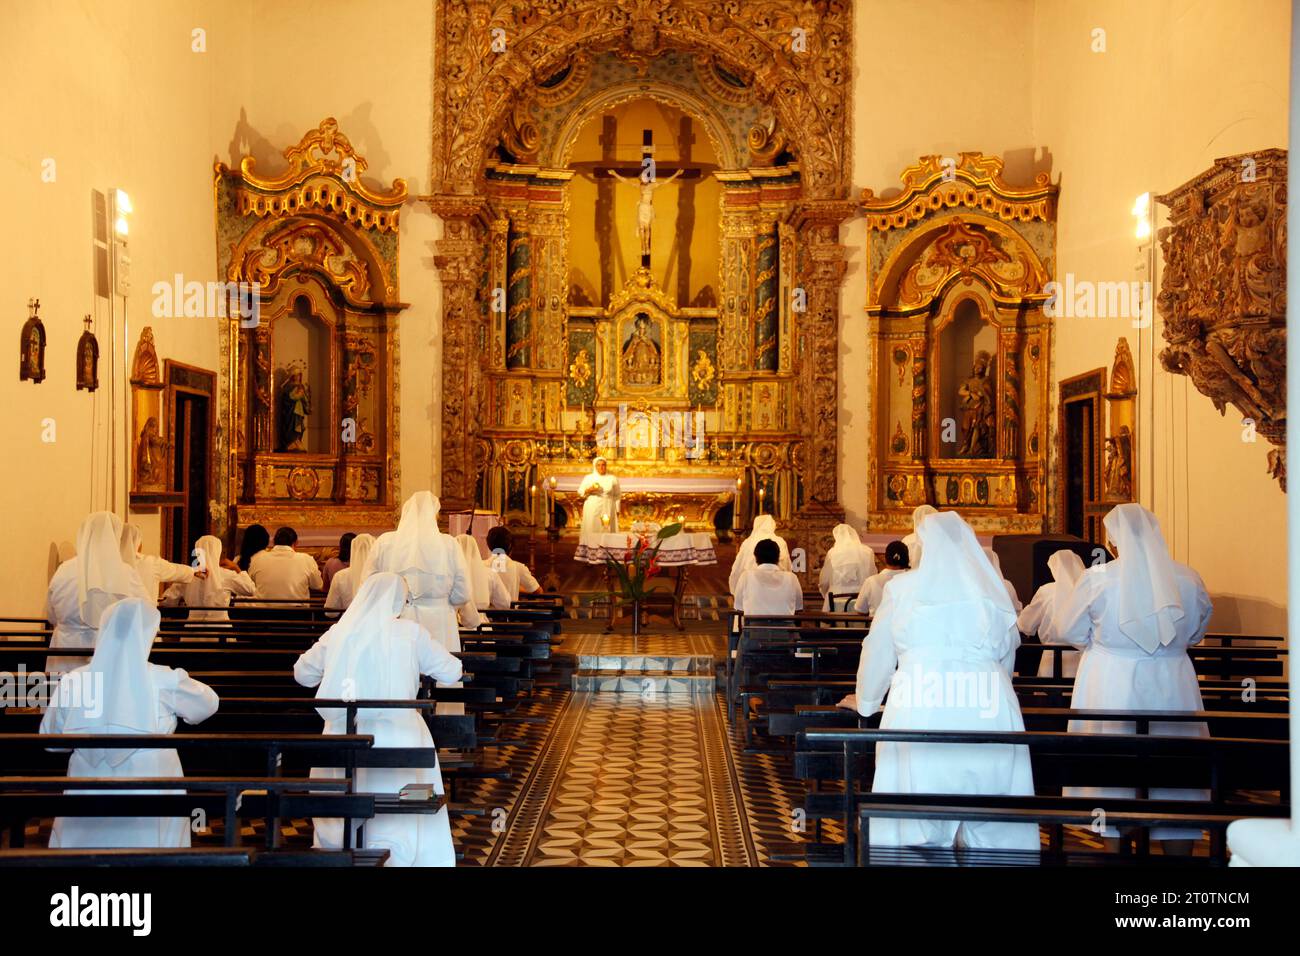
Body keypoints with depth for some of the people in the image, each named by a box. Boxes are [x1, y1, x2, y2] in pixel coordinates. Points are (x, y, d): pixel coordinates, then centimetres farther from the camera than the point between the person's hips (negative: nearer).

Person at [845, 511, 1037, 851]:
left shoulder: (902, 587, 6)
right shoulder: (993, 589, 12)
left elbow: (877, 653, 15)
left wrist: (865, 702, 31)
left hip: (921, 709, -2)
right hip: (989, 709, 2)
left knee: (917, 824, 4)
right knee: (994, 822, 8)